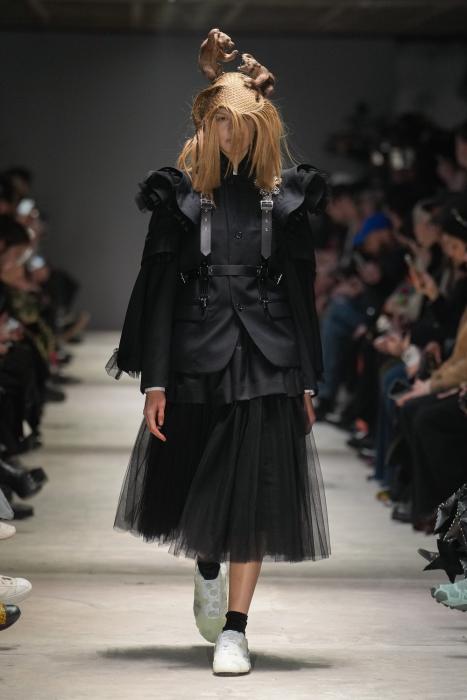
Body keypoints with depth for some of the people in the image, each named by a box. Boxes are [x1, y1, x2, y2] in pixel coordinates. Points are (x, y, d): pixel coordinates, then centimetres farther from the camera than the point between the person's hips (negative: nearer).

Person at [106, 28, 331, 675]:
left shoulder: (285, 198, 6)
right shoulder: (180, 194, 3)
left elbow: (302, 293, 9)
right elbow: (159, 290, 1)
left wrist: (308, 380, 5)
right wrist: (153, 380, -6)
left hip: (268, 363, 0)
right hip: (196, 357, 0)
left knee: (251, 492, -6)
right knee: (193, 483, 10)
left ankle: (233, 630, -3)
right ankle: (208, 571, 43)